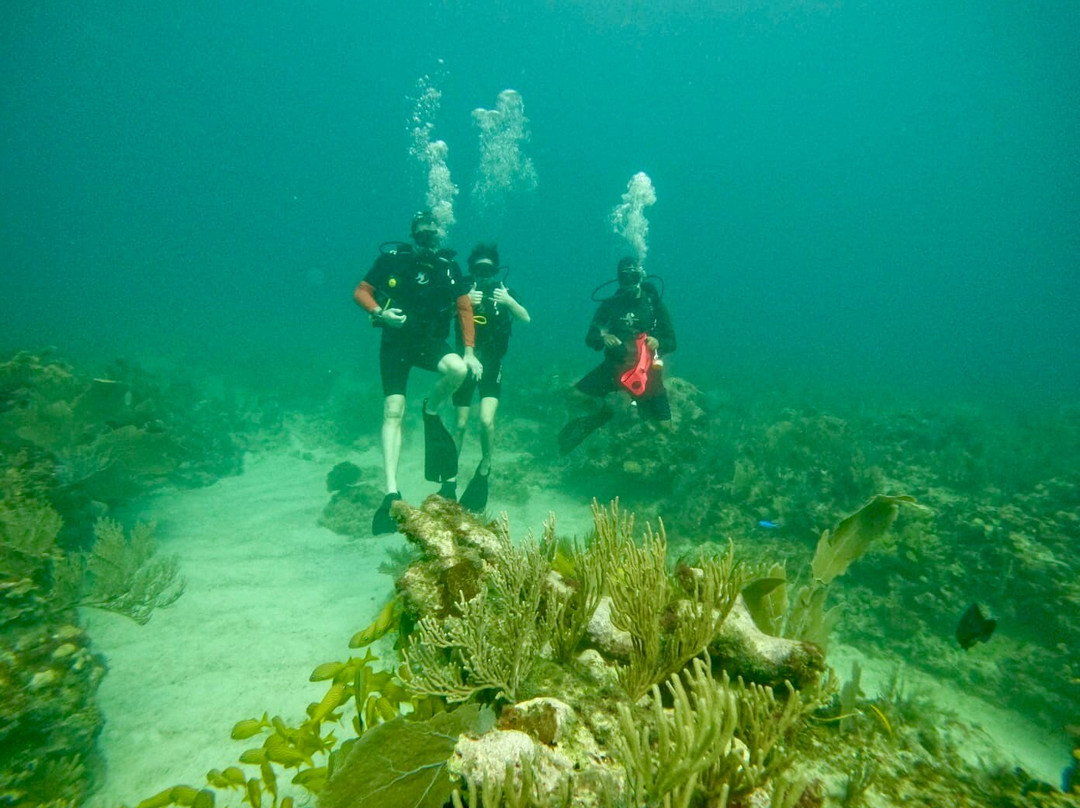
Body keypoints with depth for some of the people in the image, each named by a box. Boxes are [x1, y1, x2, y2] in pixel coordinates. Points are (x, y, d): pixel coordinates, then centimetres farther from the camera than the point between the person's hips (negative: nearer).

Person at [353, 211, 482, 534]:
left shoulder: (449, 267, 2)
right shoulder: (391, 258, -4)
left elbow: (465, 309, 5)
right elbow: (361, 292, 0)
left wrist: (469, 351, -2)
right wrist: (379, 312, -22)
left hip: (431, 342, 2)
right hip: (395, 342, -2)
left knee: (457, 370, -31)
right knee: (393, 411, -12)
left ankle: (431, 410, 4)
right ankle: (391, 492, -12)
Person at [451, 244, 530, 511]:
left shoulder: (503, 290, 0)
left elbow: (526, 318, -12)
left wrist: (509, 301, -28)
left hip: (491, 364, 0)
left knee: (486, 421, -16)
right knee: (461, 423, 6)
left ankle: (485, 467, 12)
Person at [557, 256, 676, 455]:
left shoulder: (654, 304, 3)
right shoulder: (609, 305, 5)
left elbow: (671, 342, 4)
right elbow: (590, 339, 6)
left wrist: (658, 342, -20)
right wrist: (602, 338, -18)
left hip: (646, 369, -1)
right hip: (614, 365, 1)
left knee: (661, 421, -14)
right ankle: (601, 412, 10)